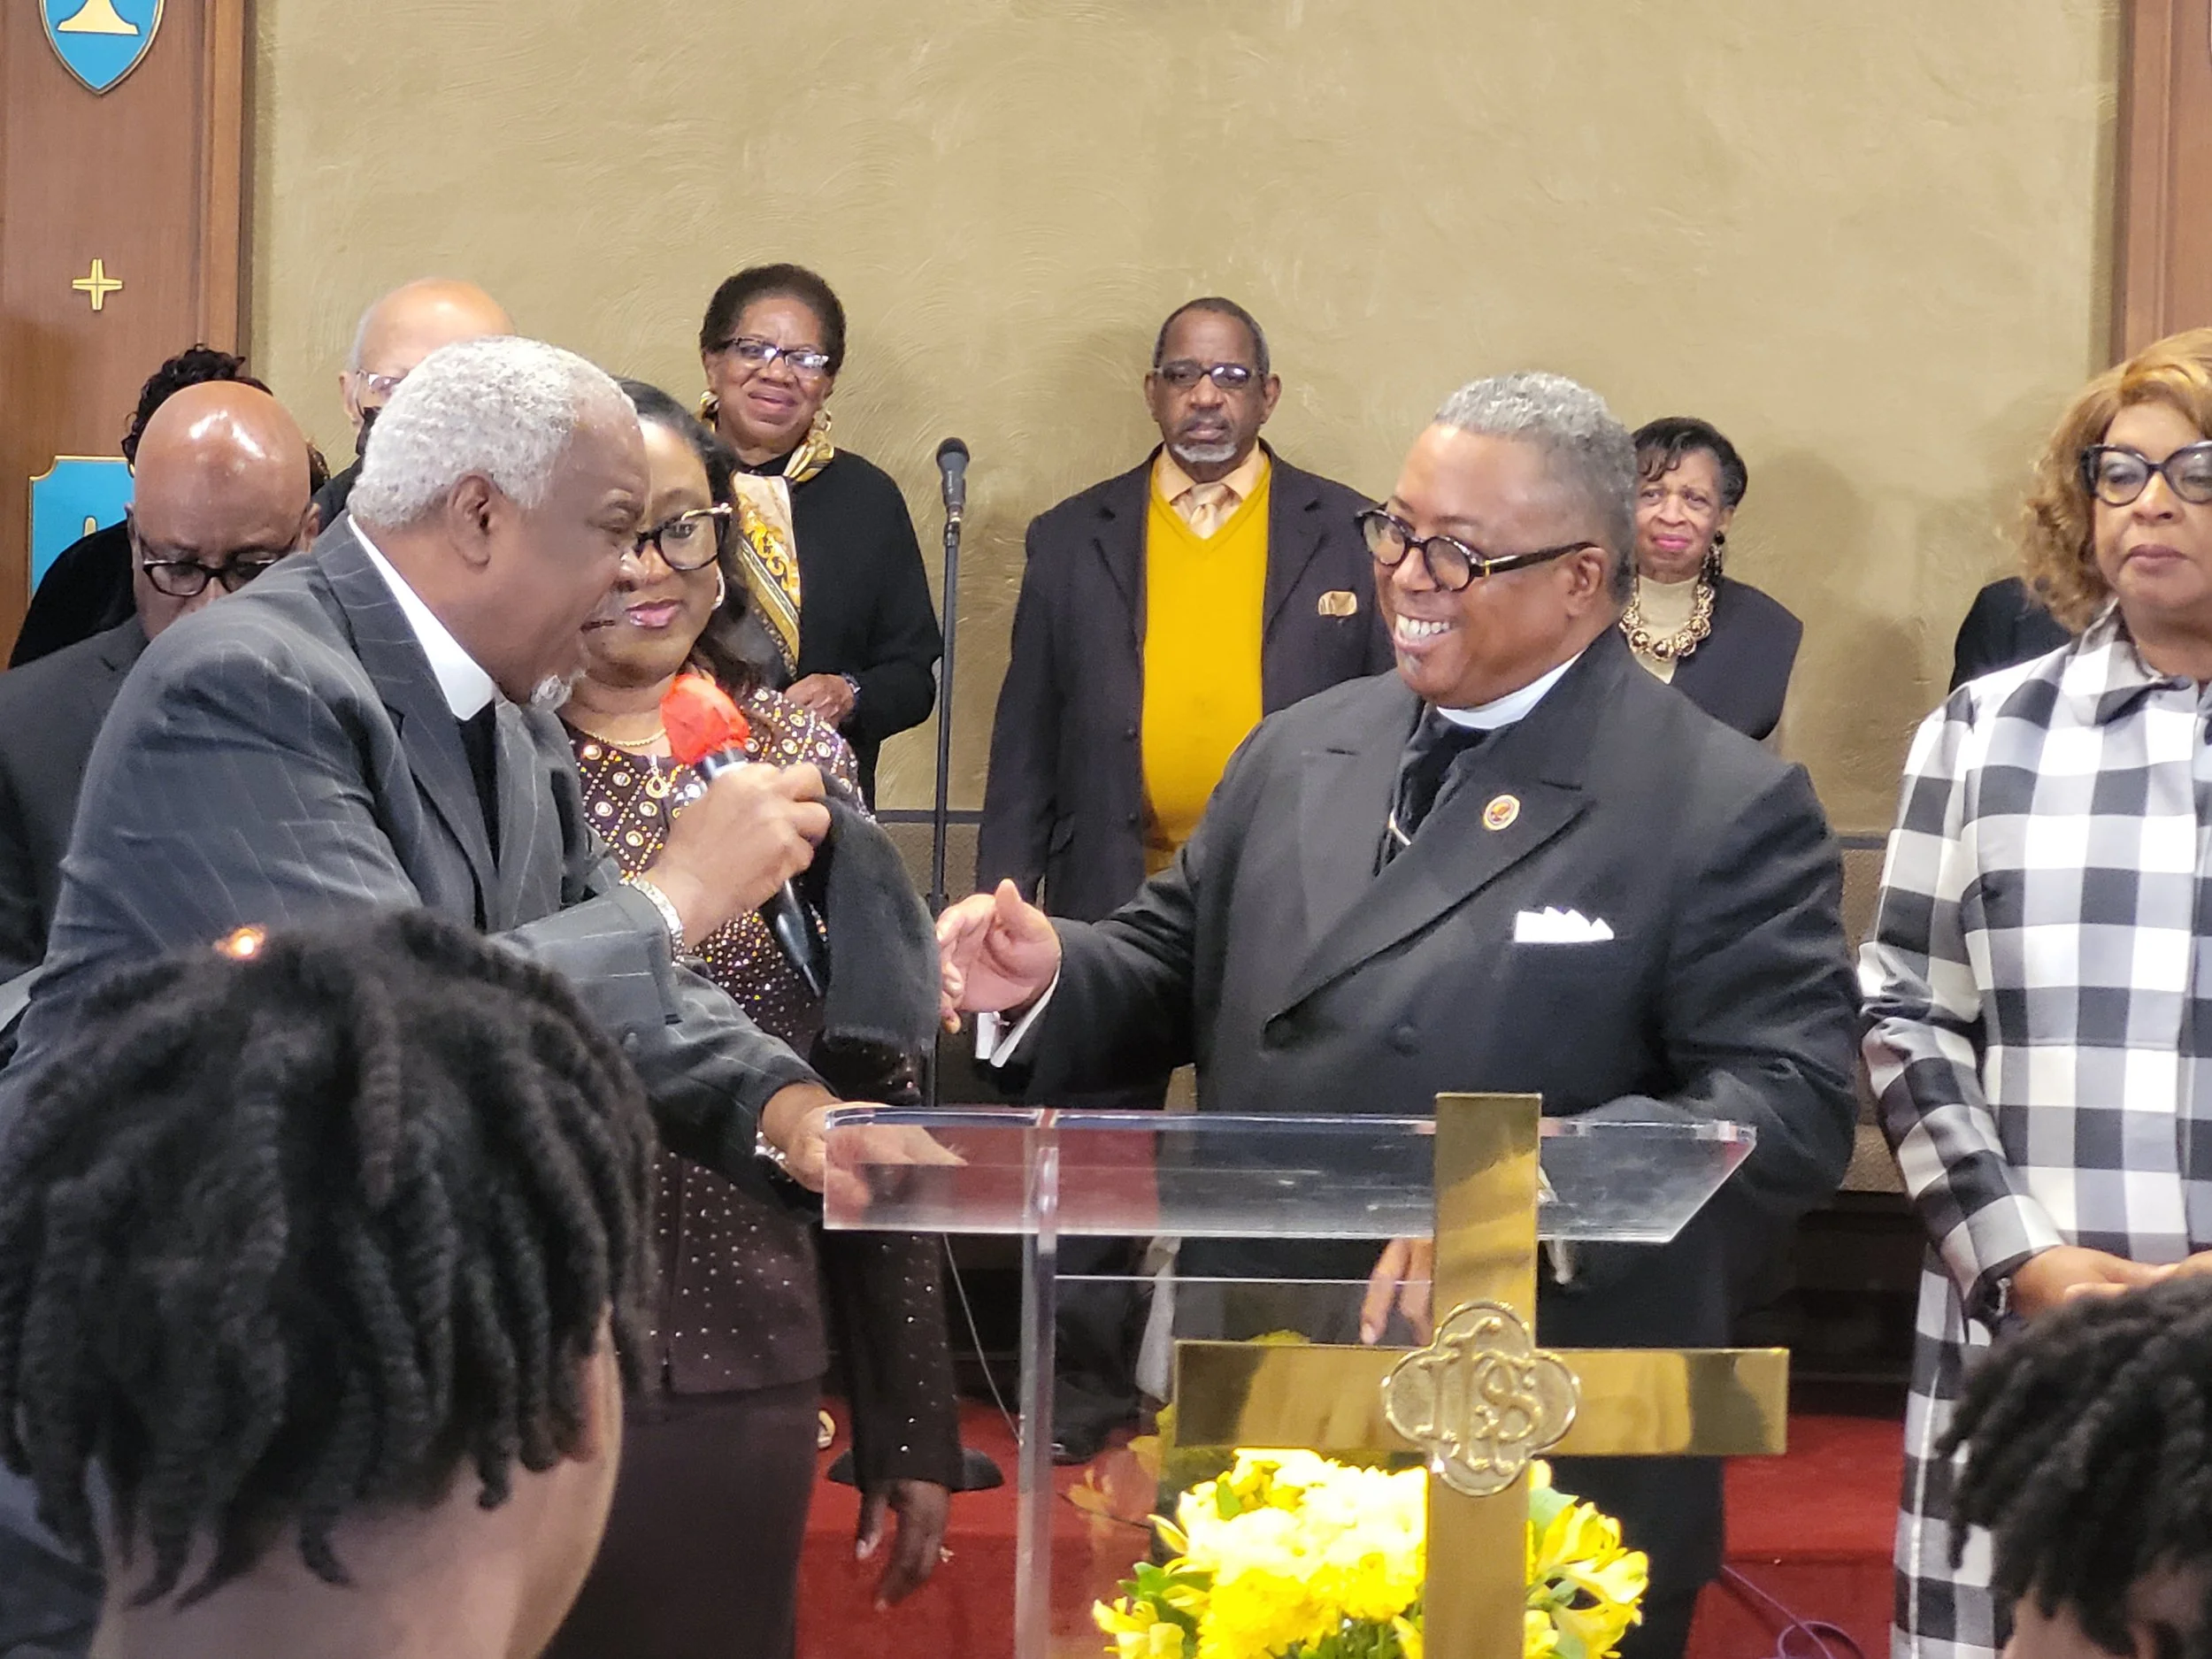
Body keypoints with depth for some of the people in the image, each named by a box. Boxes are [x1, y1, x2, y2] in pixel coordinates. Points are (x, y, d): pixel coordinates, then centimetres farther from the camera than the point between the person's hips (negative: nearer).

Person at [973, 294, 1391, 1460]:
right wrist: (1005, 892, 3)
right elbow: (1026, 737, 8)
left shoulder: (1350, 535, 4)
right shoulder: (1074, 539, 8)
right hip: (1114, 899, 1)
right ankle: (1091, 1383, 18)